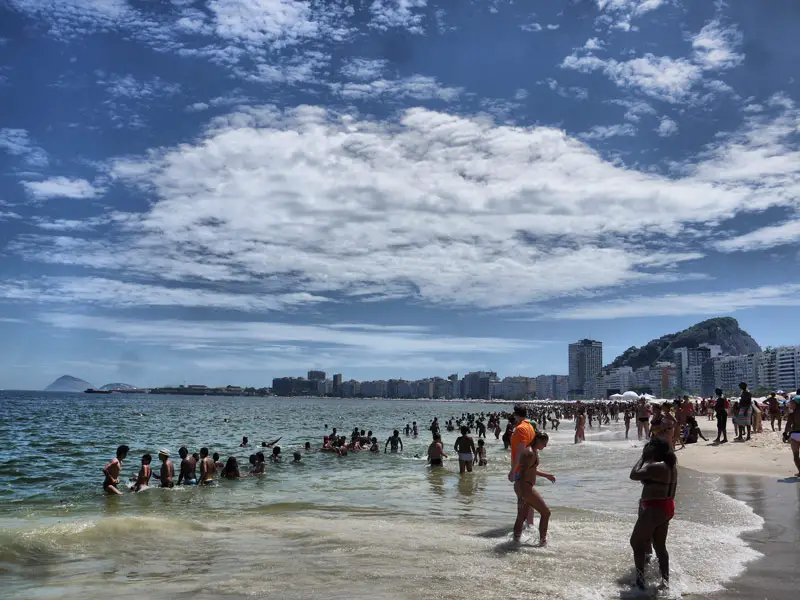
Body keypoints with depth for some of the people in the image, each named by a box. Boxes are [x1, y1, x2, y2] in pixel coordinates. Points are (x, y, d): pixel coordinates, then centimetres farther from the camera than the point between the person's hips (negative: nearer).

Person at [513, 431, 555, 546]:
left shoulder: (533, 451, 14)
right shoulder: (531, 453, -18)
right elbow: (523, 473, -25)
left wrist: (546, 475, 33)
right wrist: (522, 495, -28)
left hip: (521, 486, 10)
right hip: (525, 487, -10)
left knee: (522, 516, 16)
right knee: (546, 512, 1)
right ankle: (542, 541, 6)